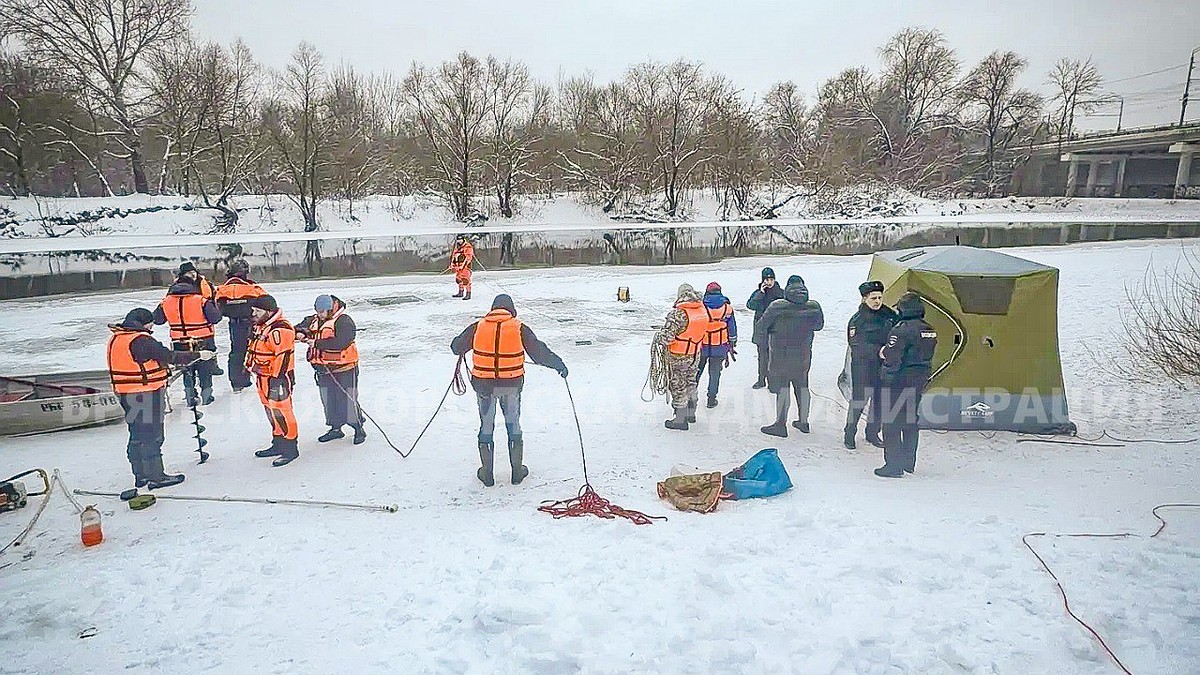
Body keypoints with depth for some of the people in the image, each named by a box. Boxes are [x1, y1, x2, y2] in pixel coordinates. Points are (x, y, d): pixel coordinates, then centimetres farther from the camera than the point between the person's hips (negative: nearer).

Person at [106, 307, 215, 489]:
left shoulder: (116, 339, 11)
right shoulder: (141, 341, -19)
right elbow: (169, 356, -20)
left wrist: (161, 377, 20)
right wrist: (199, 355, -12)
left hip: (125, 395, 10)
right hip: (146, 396, -10)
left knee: (137, 436, 17)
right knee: (151, 436, -2)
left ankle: (140, 475, 26)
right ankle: (156, 477, 4)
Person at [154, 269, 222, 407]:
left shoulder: (166, 302, -5)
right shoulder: (202, 301, -19)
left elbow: (157, 319, 6)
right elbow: (216, 318, -18)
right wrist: (213, 305, 0)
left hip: (180, 343, 3)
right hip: (203, 342, -3)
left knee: (187, 370, 20)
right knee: (205, 369, 14)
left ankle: (190, 397, 24)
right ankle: (206, 395, 23)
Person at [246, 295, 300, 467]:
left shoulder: (280, 329, -21)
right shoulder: (260, 327, 13)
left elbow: (283, 356, -24)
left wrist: (277, 378, -23)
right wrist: (250, 366, 27)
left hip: (277, 378, -11)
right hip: (263, 378, 11)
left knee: (281, 412, -6)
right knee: (271, 412, 17)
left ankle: (291, 448, 3)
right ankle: (278, 444, 29)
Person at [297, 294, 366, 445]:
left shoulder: (344, 321, -15)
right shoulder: (313, 320, 9)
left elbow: (341, 342, -27)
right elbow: (299, 328, 13)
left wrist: (317, 343, -26)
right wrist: (299, 333, -12)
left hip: (344, 370, -7)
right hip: (323, 370, 7)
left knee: (348, 400, -1)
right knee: (328, 400, 15)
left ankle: (359, 429, 14)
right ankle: (335, 428, 30)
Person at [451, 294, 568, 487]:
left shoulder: (478, 327, -2)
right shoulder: (519, 328, -7)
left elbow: (456, 347, 7)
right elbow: (539, 352, -10)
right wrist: (558, 364, 4)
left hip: (484, 385, 1)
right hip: (511, 386, -1)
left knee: (486, 426, 16)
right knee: (513, 425, 17)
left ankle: (487, 474, 24)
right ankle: (517, 471, 26)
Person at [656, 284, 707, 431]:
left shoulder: (678, 313, -24)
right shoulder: (704, 311, -3)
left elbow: (666, 337, -26)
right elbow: (704, 332, 7)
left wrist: (657, 337, -6)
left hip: (677, 358, -6)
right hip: (695, 356, 7)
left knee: (678, 387, 7)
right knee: (691, 383, 23)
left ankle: (680, 420, 16)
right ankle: (691, 413, 39)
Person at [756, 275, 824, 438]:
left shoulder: (777, 306, -16)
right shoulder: (814, 307, -6)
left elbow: (760, 327, -10)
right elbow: (819, 325, 12)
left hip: (781, 354, -4)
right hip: (804, 355, 4)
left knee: (782, 388, 2)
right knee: (802, 386, 16)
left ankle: (781, 423, 4)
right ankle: (803, 421, 27)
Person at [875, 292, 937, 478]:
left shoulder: (901, 329, -19)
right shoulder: (929, 330, 8)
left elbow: (891, 357, -24)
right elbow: (926, 355, 15)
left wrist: (883, 352, -6)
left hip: (898, 381, -8)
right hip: (919, 379, 9)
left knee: (892, 422, -1)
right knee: (911, 420, 18)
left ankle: (894, 465, 0)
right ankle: (908, 462, 27)